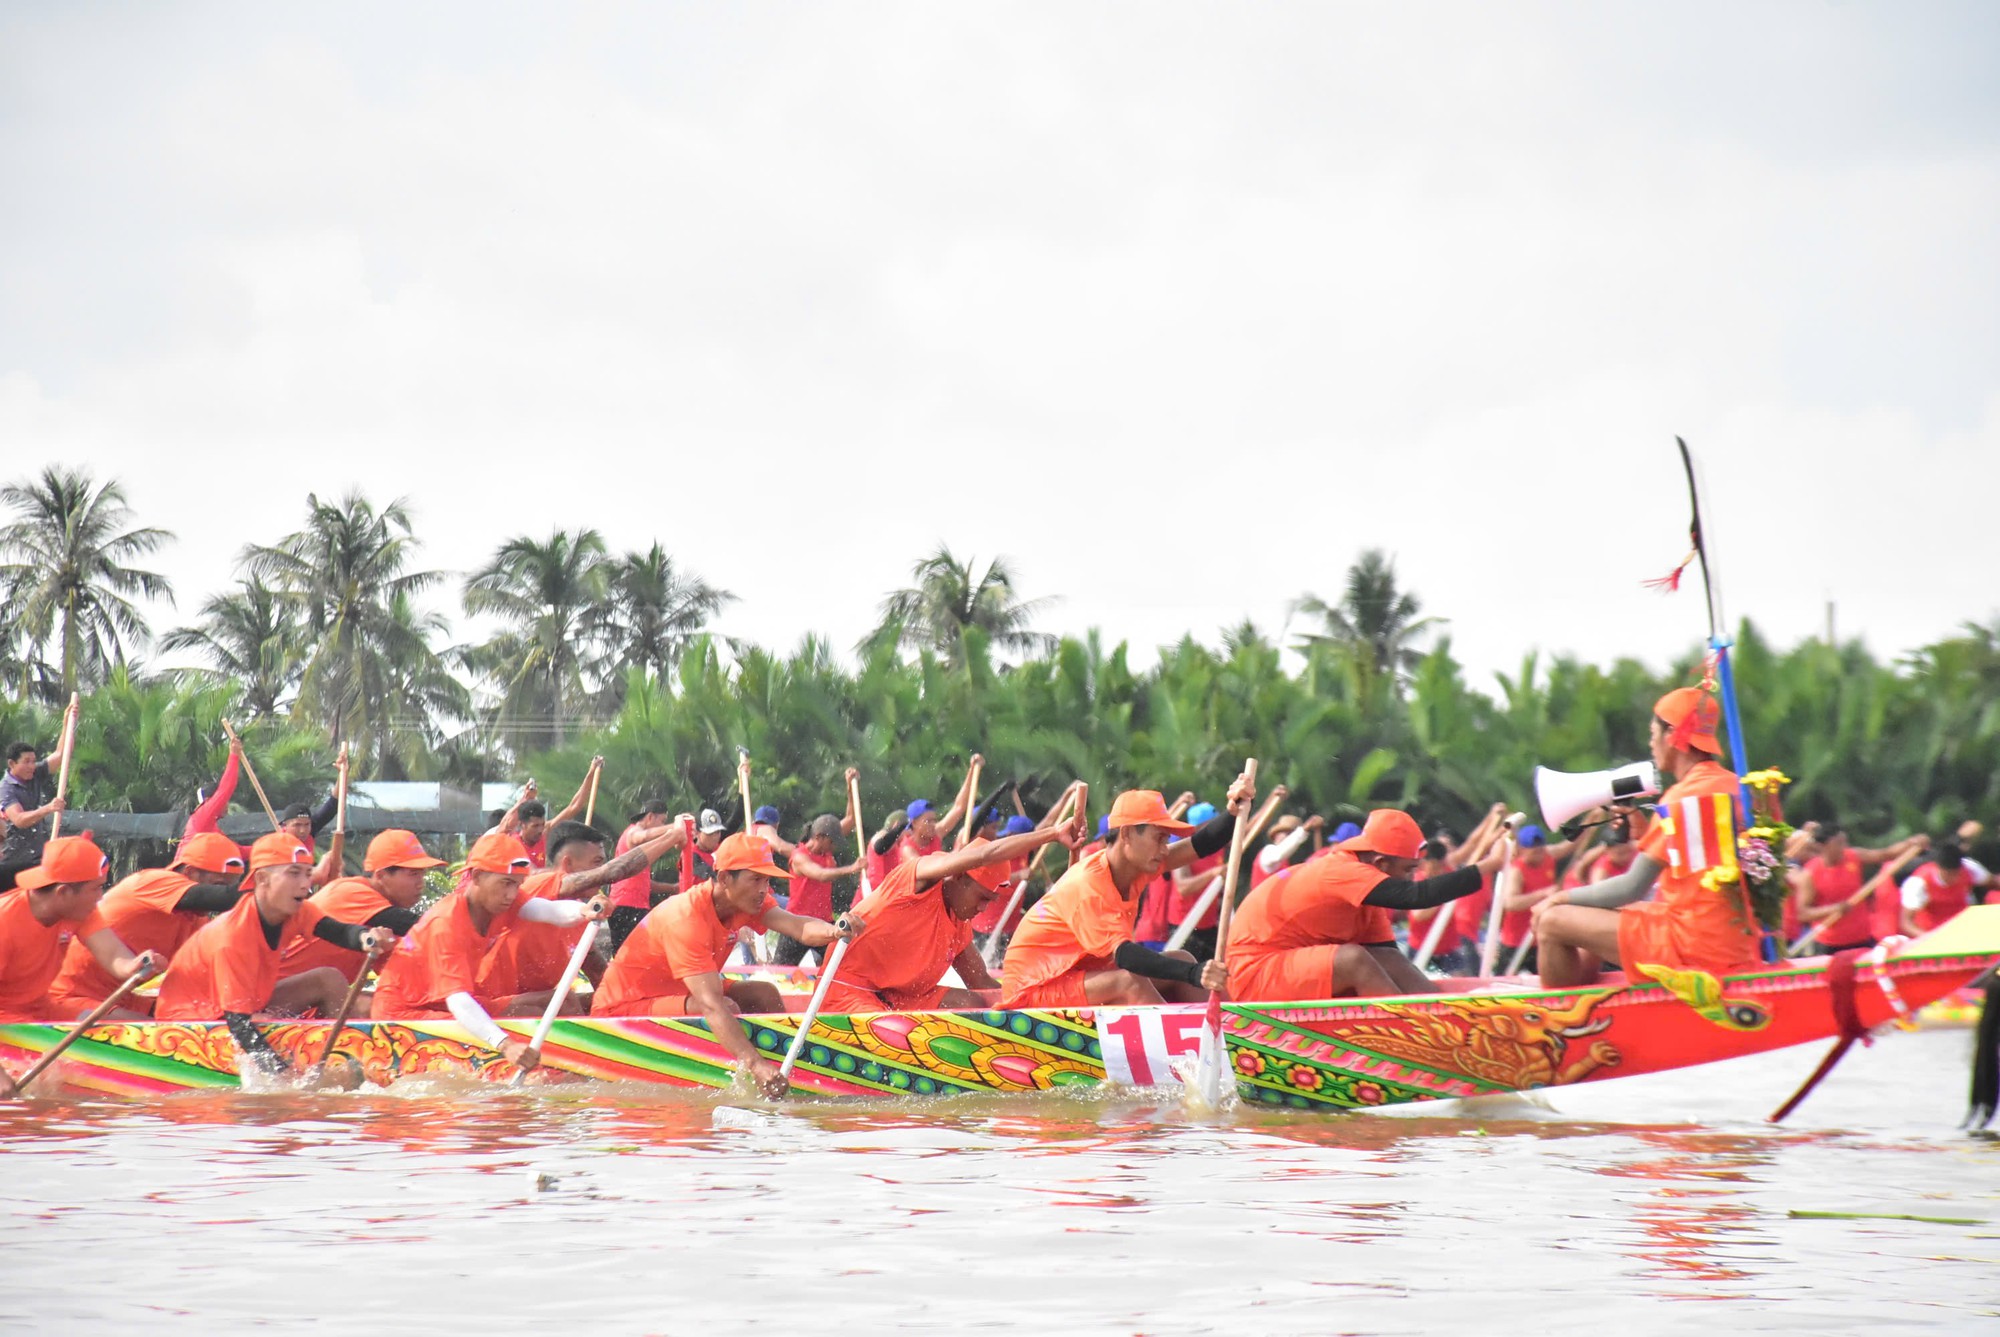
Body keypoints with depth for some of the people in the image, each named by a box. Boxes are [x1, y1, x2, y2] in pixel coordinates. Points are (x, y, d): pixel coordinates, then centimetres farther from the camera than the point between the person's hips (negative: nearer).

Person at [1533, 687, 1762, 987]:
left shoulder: (1684, 796, -15)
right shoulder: (1735, 787, 12)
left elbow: (1633, 887, -12)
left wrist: (1563, 898, 1)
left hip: (1695, 942, -10)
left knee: (1552, 922, -7)